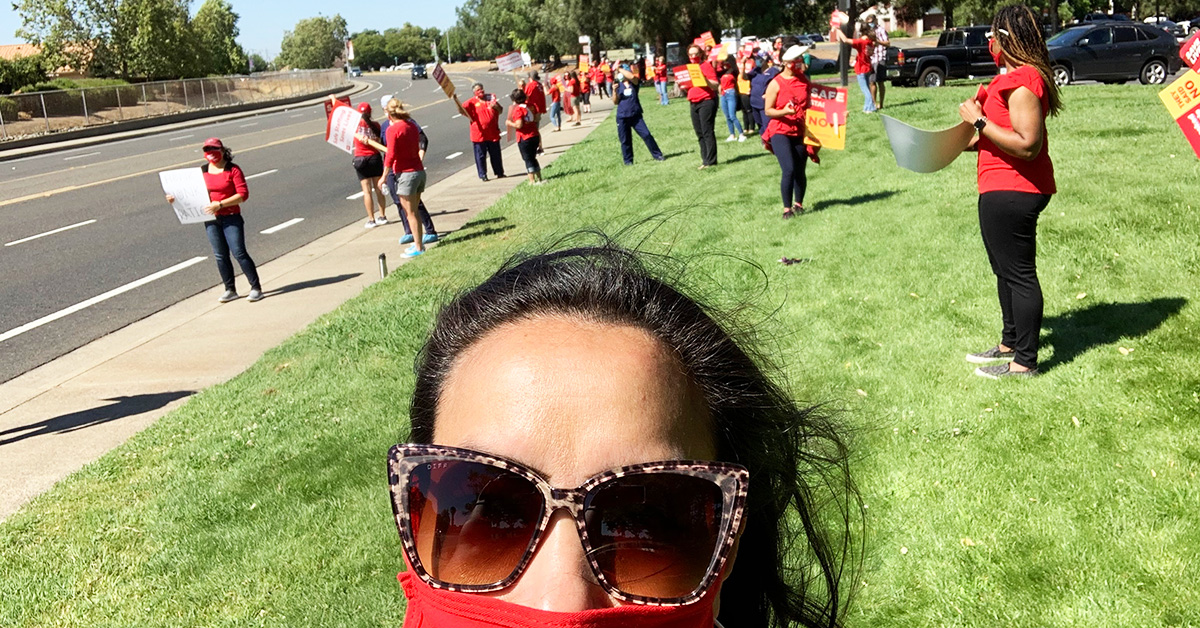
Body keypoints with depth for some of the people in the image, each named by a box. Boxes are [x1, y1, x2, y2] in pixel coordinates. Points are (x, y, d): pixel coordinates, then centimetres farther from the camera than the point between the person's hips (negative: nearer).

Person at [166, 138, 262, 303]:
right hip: (211, 219, 5)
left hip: (231, 218, -5)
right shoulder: (202, 171, 8)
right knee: (220, 256, 8)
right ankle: (230, 290, 18)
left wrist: (220, 205, -21)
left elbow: (243, 194, -14)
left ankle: (256, 288, 3)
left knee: (239, 253, -6)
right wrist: (176, 198, -2)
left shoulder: (233, 170, -8)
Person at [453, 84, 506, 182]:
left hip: (493, 133, 3)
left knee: (496, 154, 13)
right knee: (480, 156, 0)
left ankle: (499, 173, 26)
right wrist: (456, 101, -29)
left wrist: (496, 106, -8)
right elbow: (462, 110, -12)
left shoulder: (491, 98, 10)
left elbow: (500, 110, 14)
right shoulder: (472, 102, -1)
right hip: (479, 134, -3)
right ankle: (483, 175, 9)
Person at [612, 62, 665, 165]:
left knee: (646, 135, -6)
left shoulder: (634, 83, 2)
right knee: (625, 140, 5)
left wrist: (619, 68, -16)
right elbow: (615, 102, 0)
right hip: (622, 117, 1)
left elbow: (632, 76, -23)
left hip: (636, 115, -1)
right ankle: (628, 161, 17)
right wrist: (614, 91, -16)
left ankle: (657, 155, 3)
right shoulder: (618, 85, 6)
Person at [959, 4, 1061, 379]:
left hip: (1011, 193, -11)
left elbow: (1027, 144, -26)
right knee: (1007, 270, 20)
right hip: (1004, 191, 11)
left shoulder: (1022, 83, -19)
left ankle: (1025, 362, 6)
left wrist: (979, 121, -22)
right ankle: (1010, 344, 34)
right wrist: (970, 142, 15)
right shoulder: (1016, 77, 16)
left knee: (1019, 274, -3)